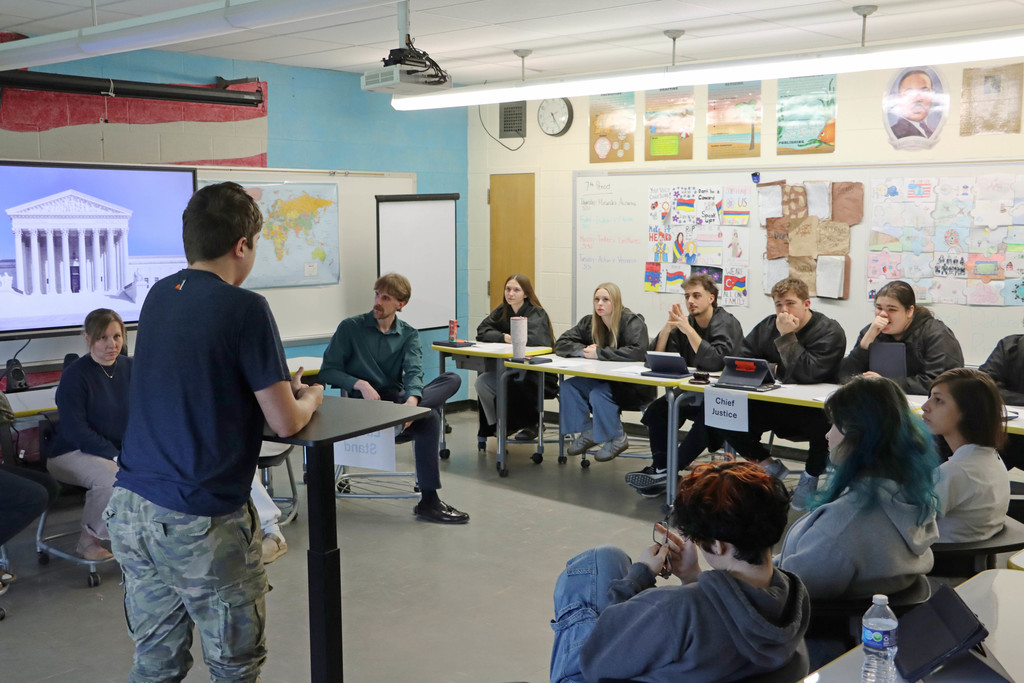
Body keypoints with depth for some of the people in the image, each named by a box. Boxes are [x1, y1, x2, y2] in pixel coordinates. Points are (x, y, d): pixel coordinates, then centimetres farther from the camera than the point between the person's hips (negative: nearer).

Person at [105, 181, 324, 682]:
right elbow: (286, 422, -10)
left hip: (130, 508, 7)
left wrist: (281, 383, 24)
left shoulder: (158, 296, 9)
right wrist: (310, 396, 11)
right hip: (201, 524, -7)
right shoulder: (245, 308, -13)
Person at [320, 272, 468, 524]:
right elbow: (328, 371, -1)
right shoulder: (350, 327, 4)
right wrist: (360, 384, -20)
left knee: (452, 379, -23)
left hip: (397, 398, 4)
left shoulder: (409, 335, 11)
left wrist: (411, 400, -31)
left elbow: (413, 371, -8)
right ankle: (428, 502, -26)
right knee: (429, 419, -31)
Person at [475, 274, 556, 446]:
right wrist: (503, 337, -16)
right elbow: (482, 331, 1)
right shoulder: (502, 311, 9)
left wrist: (512, 338, -14)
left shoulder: (537, 314, -11)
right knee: (482, 381, -17)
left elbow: (536, 339, -30)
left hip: (539, 375, -6)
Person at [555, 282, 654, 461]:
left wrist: (598, 353, -27)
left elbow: (637, 352, -30)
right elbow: (561, 344, 6)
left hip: (634, 386, -6)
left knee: (599, 393, -32)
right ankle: (587, 433, 0)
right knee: (568, 386, -17)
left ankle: (617, 439, -8)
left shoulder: (633, 322, -13)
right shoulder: (589, 322, 5)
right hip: (602, 379, 6)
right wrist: (583, 350, -15)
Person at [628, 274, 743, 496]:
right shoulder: (686, 322, 7)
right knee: (657, 409, -16)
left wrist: (688, 330, -27)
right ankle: (660, 467, -18)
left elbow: (715, 362, -27)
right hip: (693, 392, 7)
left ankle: (668, 469, -27)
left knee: (706, 419, -35)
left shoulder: (726, 324, -11)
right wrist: (668, 327, -13)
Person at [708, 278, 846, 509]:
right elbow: (740, 359, 7)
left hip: (811, 411, -5)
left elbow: (807, 374, -25)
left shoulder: (830, 332, -13)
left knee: (822, 420, -41)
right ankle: (770, 467, 5)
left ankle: (811, 474, -5)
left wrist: (787, 336, -22)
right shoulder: (769, 326, 6)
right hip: (774, 407, 5)